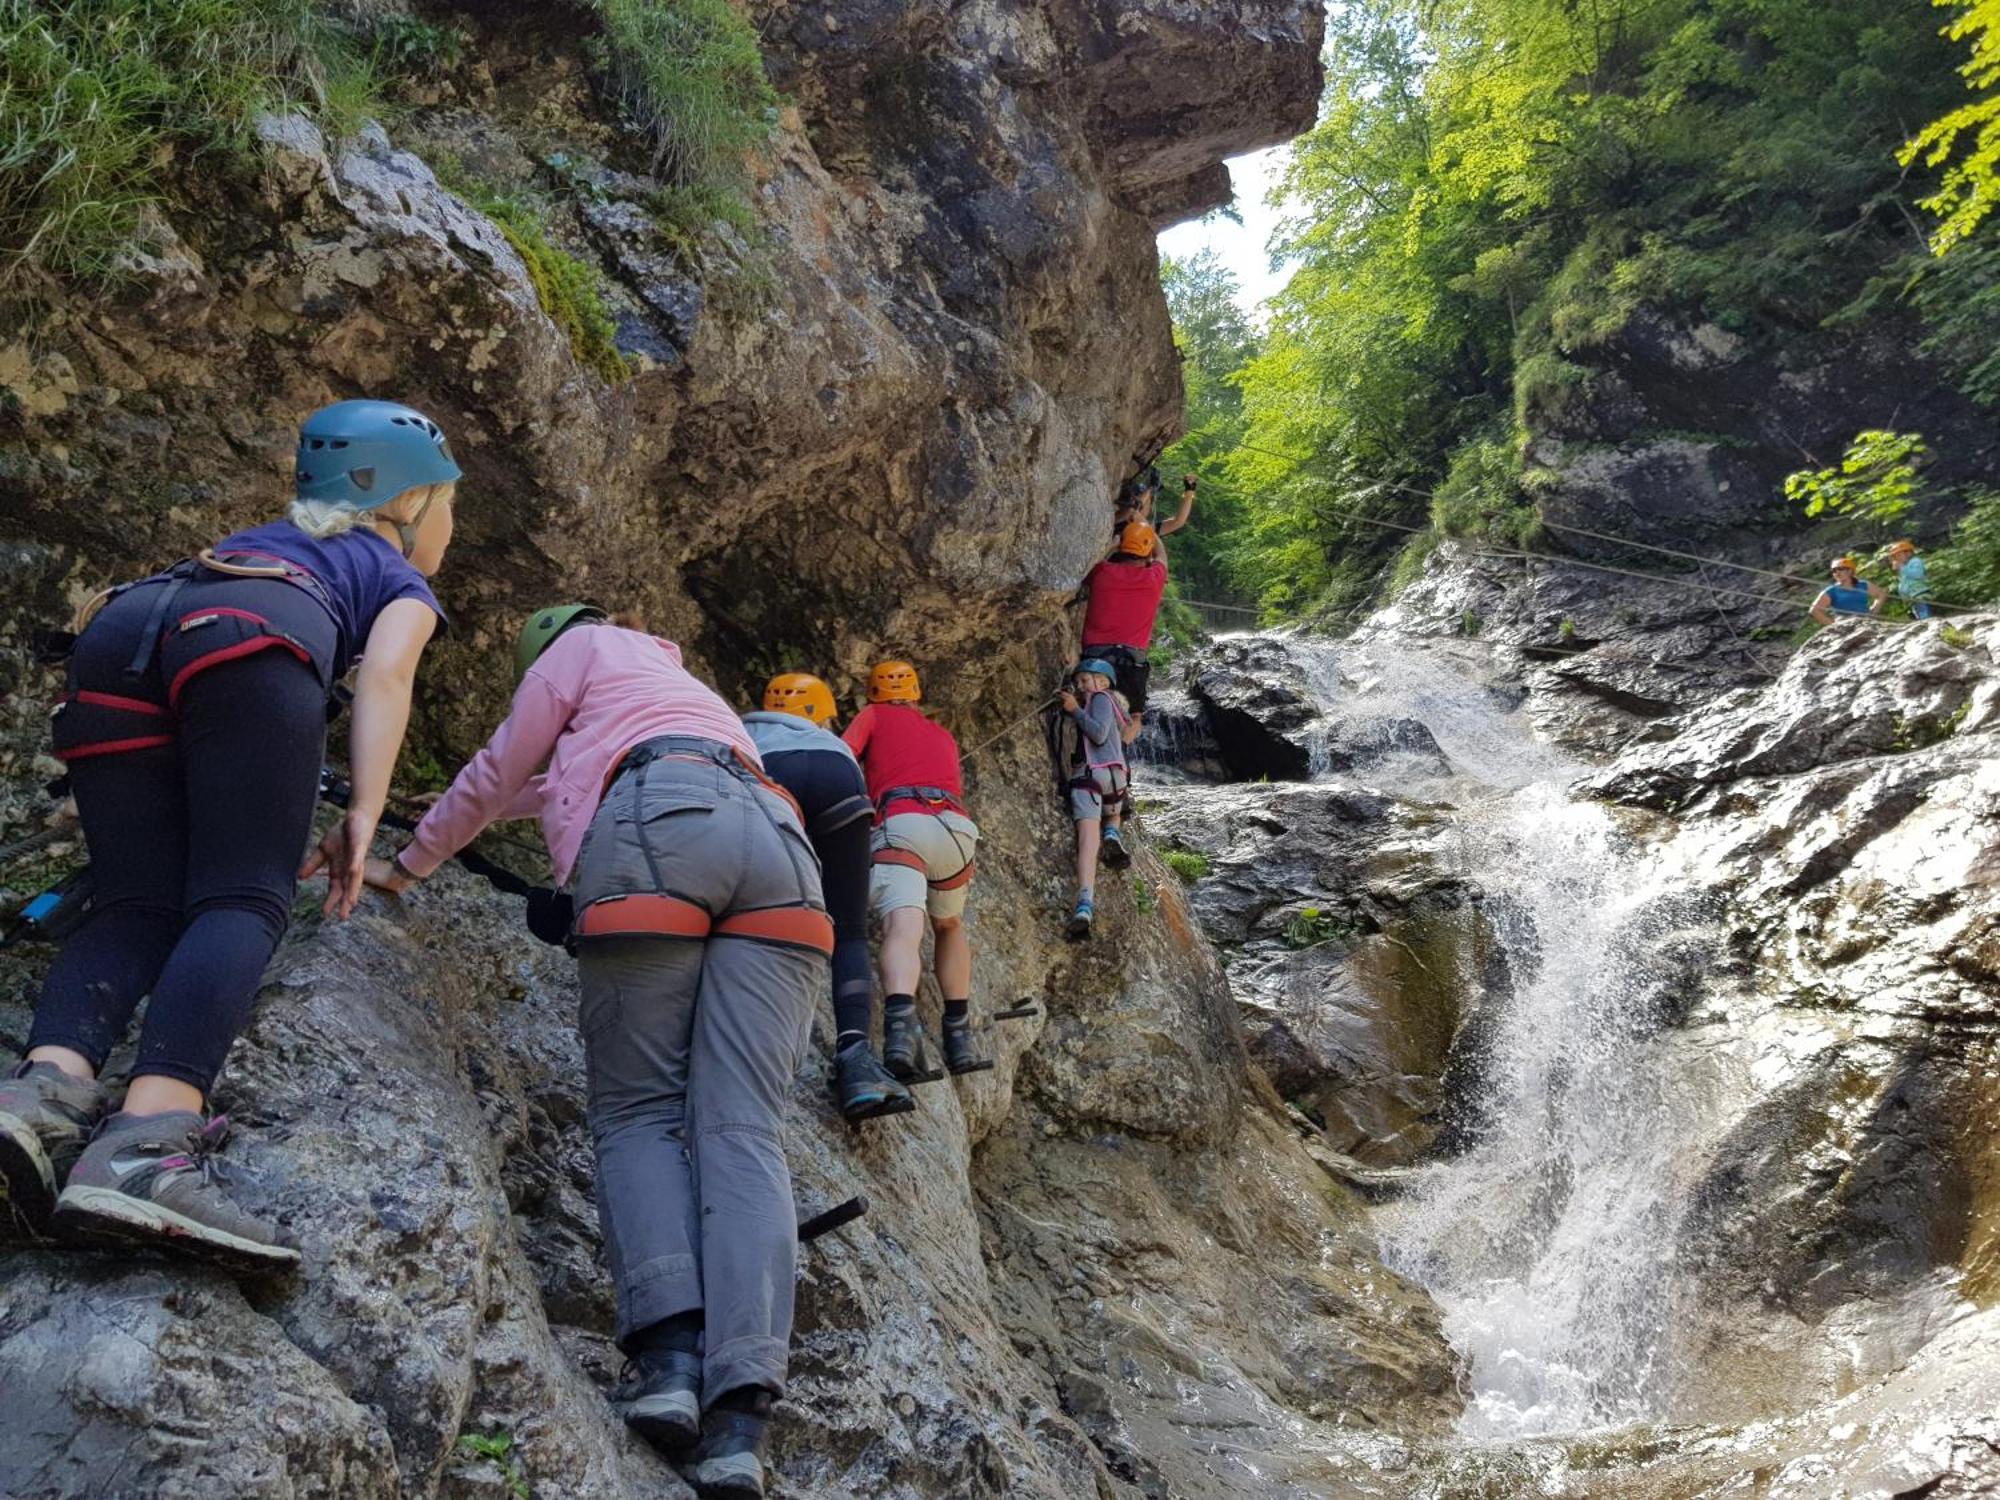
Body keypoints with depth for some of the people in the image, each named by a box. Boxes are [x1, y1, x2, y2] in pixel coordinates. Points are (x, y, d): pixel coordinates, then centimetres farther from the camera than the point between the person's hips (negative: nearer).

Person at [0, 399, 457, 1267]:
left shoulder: (270, 541, 44)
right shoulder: (403, 581, 29)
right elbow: (383, 677, 6)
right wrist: (364, 818, -3)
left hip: (114, 635, 5)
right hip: (247, 640, -5)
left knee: (137, 904, 2)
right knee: (243, 900, -13)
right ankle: (147, 1144, -35)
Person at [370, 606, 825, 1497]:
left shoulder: (580, 646, 29)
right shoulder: (681, 686, 46)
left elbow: (495, 778, 31)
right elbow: (545, 788, 59)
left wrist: (409, 865, 45)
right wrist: (514, 800, 73)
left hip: (662, 825, -5)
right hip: (777, 842, 5)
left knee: (637, 1110, 2)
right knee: (742, 1130, -8)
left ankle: (671, 1356, -19)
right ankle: (740, 1416, -23)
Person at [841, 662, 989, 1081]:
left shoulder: (874, 715, 22)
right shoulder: (943, 735, 35)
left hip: (901, 823, -4)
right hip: (958, 828, 4)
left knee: (903, 927, -21)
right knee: (949, 927, 27)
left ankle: (901, 1022, -49)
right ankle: (960, 1038, 16)